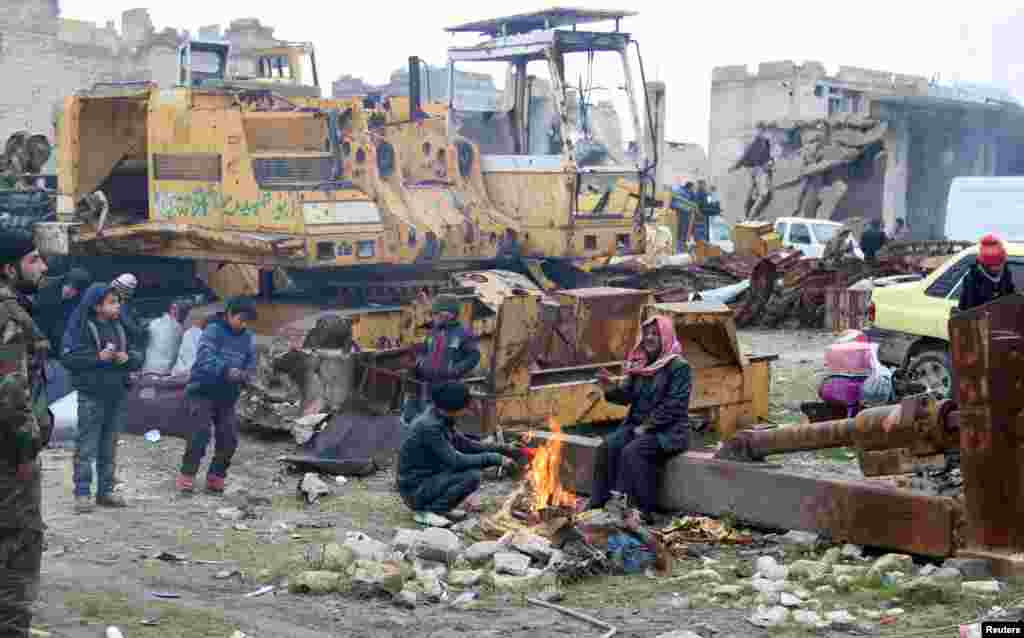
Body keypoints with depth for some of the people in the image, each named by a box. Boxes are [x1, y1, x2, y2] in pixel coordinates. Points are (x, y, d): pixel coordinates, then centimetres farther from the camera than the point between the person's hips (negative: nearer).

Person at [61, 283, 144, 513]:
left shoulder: (120, 327, 9)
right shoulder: (81, 327, -8)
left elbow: (138, 356, 13)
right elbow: (68, 357, -15)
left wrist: (128, 358, -9)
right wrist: (98, 357, -22)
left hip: (116, 394, 6)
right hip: (91, 394, -6)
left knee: (109, 446, 12)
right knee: (86, 446, -5)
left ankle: (106, 491, 19)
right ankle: (82, 494, -1)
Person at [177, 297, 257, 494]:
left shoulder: (248, 339, 5)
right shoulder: (213, 331, -12)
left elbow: (251, 366, 6)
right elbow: (205, 359, -25)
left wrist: (244, 375, -17)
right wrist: (227, 370, -39)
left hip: (228, 396, 6)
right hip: (203, 391, -5)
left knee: (229, 437, 2)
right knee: (201, 431, -16)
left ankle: (216, 477, 17)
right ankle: (187, 476, -7)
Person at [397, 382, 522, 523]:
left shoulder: (441, 421, 5)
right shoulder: (429, 426, -24)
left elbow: (465, 444, 13)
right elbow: (455, 461, -25)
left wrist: (503, 449, 5)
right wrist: (494, 459, -20)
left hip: (428, 479, 10)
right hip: (415, 490, -10)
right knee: (472, 476, -20)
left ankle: (437, 506, 10)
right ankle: (426, 511, -11)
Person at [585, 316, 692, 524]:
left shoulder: (678, 366, -8)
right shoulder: (640, 365, 11)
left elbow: (673, 405, -16)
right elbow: (627, 396, 10)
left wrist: (647, 426, -17)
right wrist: (611, 389, -12)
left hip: (668, 430, -6)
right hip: (637, 425, 6)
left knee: (632, 452, -30)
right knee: (608, 447, -18)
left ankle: (640, 509, -24)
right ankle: (600, 503, -17)